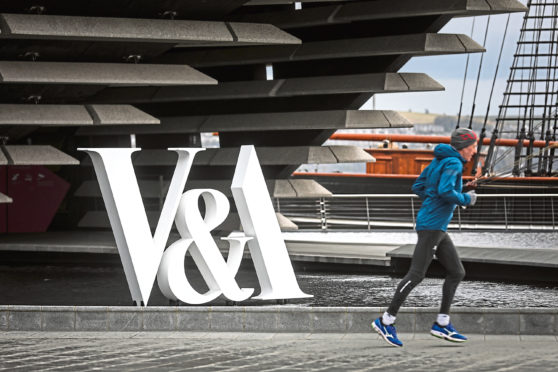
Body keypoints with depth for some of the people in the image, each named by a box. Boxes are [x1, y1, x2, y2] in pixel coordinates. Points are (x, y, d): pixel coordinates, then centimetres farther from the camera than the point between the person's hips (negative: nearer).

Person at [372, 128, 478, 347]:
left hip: (438, 229, 10)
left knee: (457, 272, 9)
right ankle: (386, 321, -7)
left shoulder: (439, 161, 17)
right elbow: (445, 191, -26)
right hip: (432, 225, -10)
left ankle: (442, 324, 8)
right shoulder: (453, 164, -11)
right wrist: (466, 199, -10)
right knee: (416, 274, -10)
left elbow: (418, 187, 20)